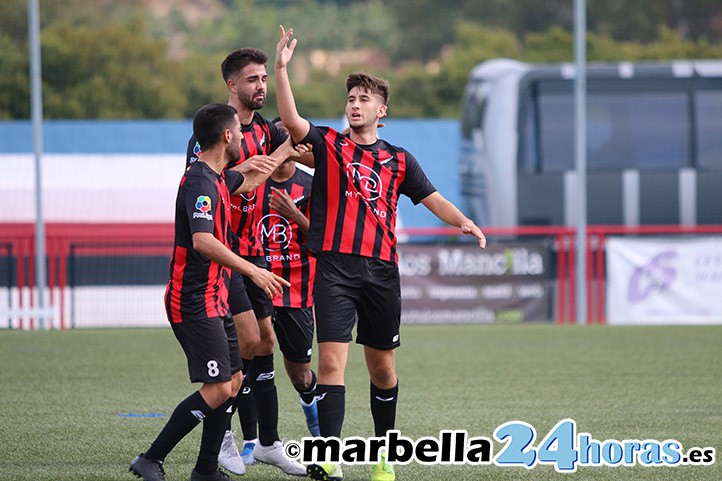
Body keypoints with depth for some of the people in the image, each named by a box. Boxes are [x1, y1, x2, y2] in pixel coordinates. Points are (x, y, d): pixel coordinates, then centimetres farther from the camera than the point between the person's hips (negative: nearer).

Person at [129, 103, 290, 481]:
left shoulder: (217, 179, 13)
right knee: (218, 389, -14)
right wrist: (252, 271, -32)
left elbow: (247, 181, 36)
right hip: (195, 303, -10)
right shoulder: (200, 183, -18)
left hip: (213, 301, 10)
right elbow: (202, 241, -32)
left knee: (234, 380, 12)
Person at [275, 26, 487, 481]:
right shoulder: (328, 145, 8)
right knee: (332, 360, -13)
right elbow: (292, 120, -7)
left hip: (382, 271, 2)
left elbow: (432, 198, 12)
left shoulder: (398, 159, 14)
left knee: (383, 367, 9)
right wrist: (282, 68, -18)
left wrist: (463, 222, -8)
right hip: (334, 269, -2)